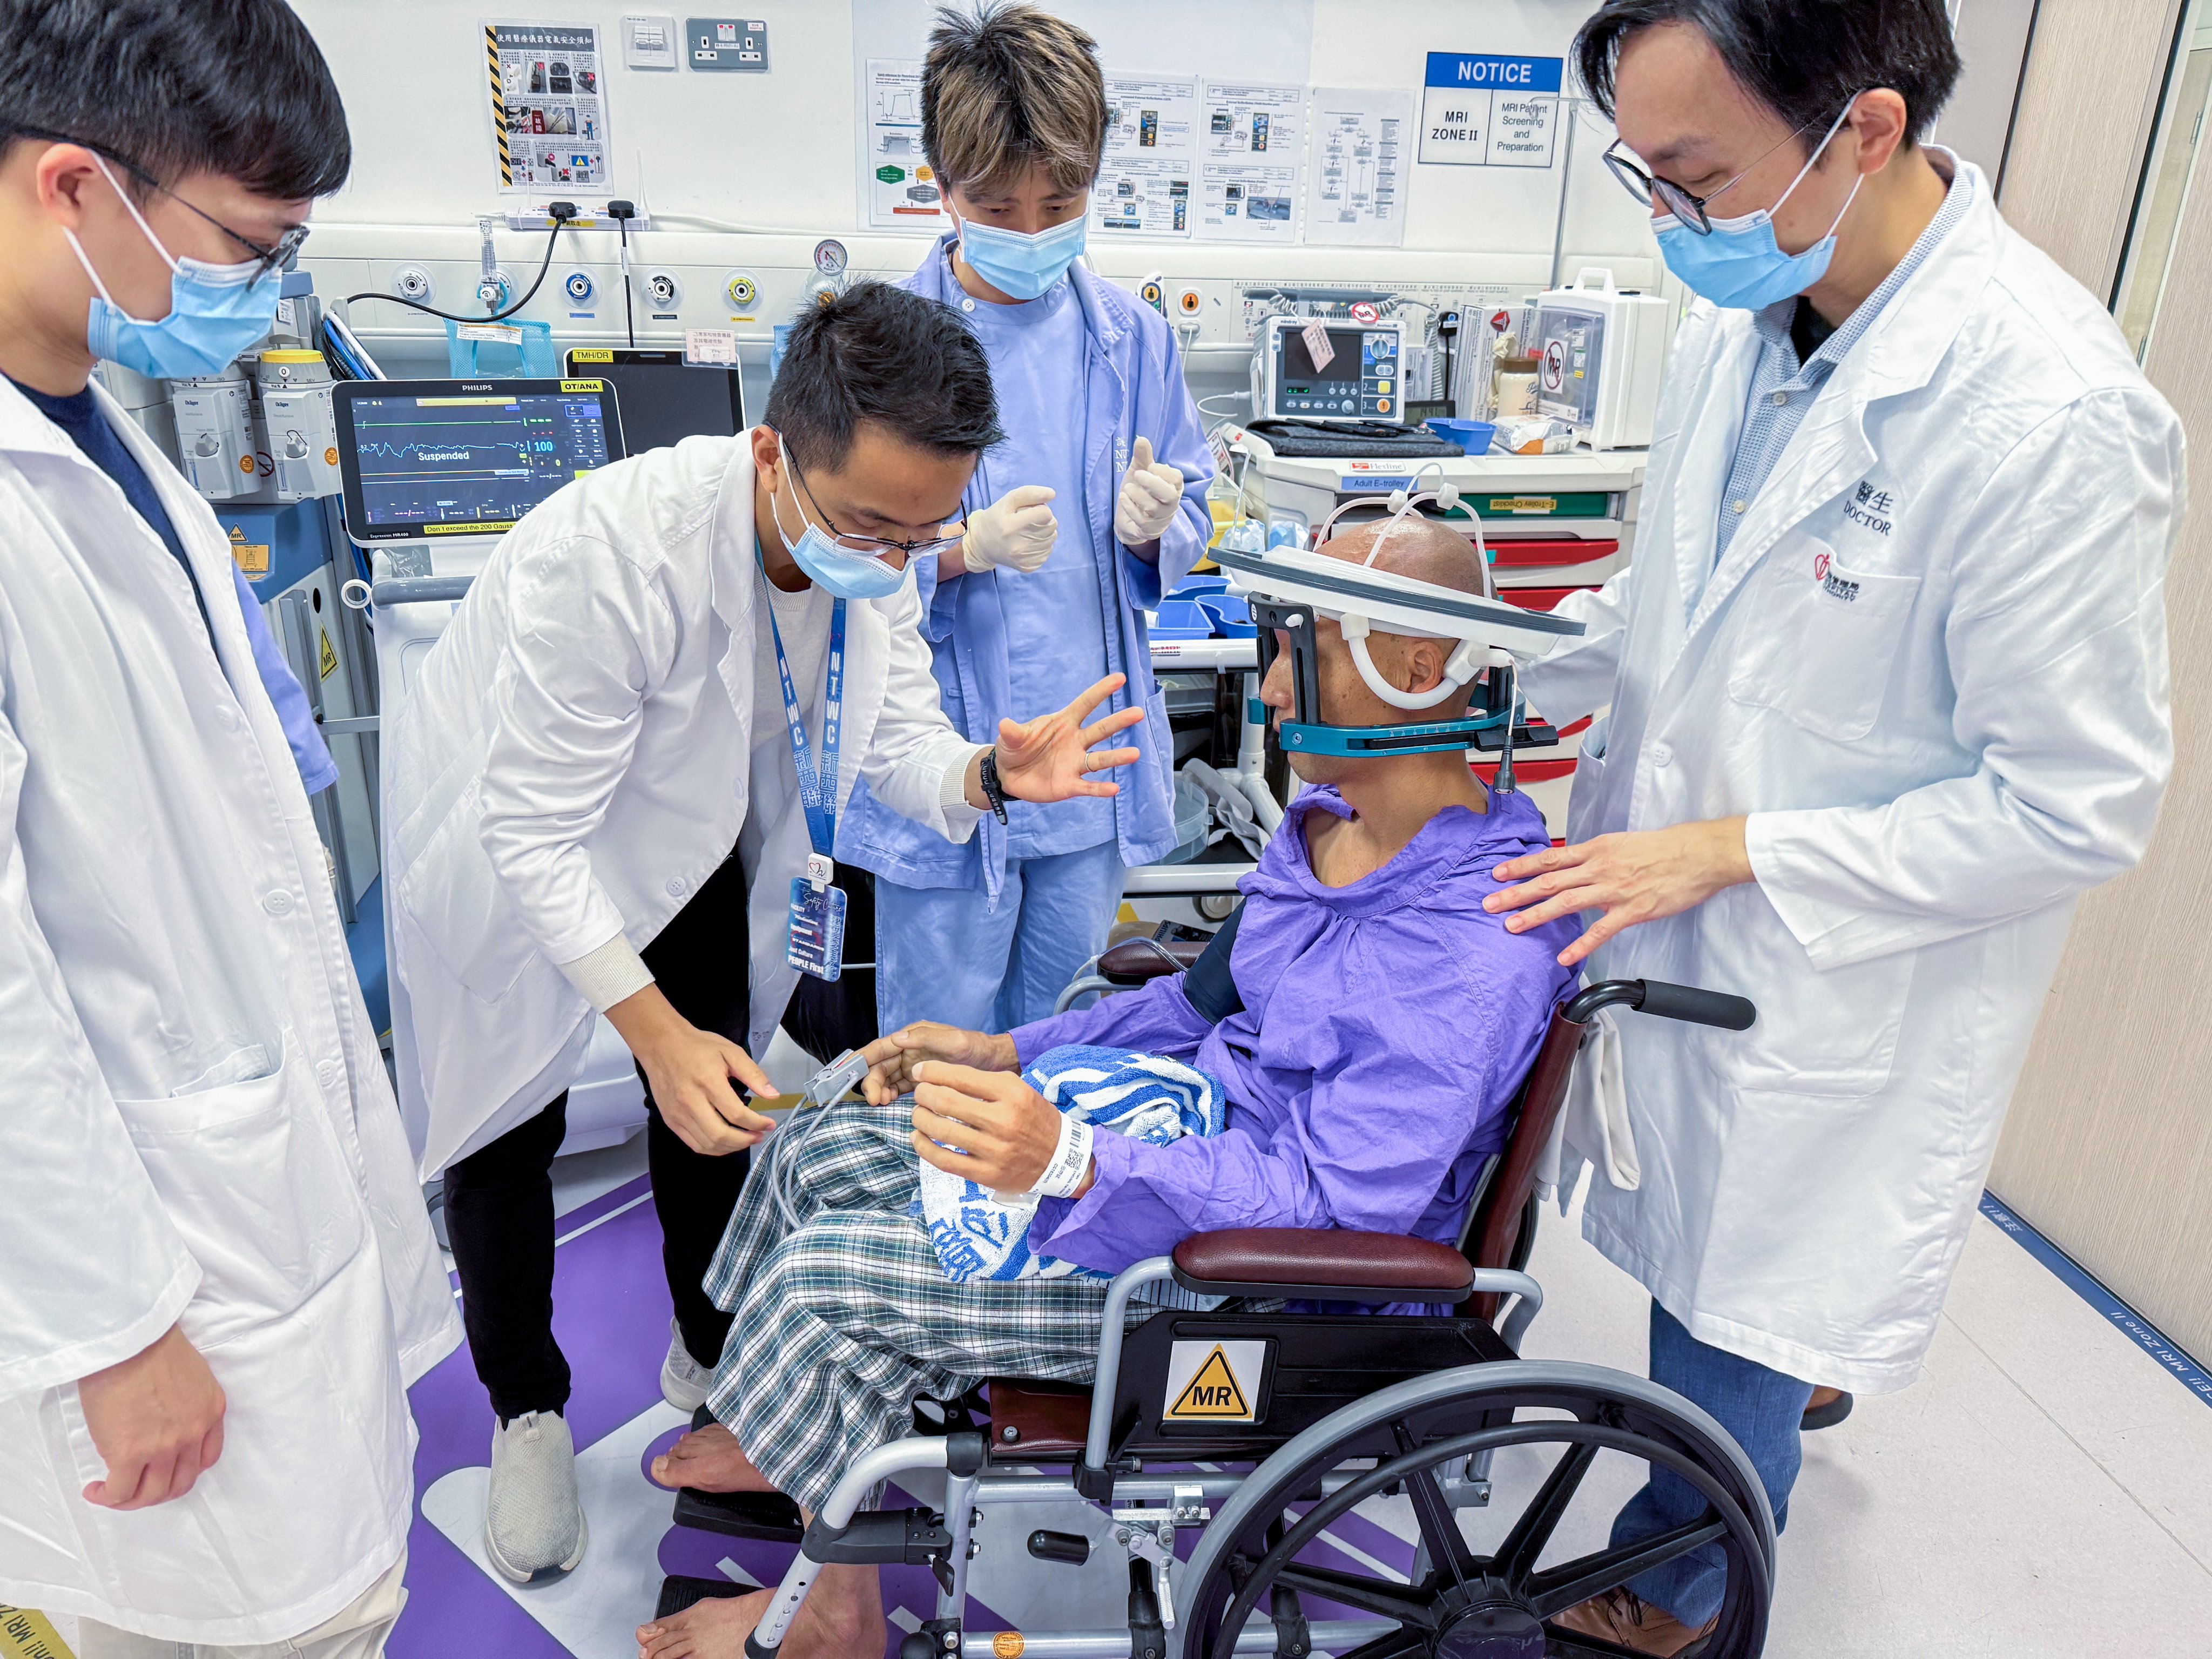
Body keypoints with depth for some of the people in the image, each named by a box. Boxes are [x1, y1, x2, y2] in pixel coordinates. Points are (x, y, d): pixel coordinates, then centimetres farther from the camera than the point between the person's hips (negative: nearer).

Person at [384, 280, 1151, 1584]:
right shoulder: (614, 549, -40)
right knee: (509, 1126, 9)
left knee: (720, 1099, 15)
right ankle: (527, 1409, 34)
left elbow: (898, 735, -13)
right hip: (514, 843, -5)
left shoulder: (881, 542, -22)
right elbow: (534, 835, -32)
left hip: (694, 833, 5)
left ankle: (711, 1355, 41)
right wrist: (654, 1031, -36)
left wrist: (989, 776, -36)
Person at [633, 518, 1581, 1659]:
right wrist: (1005, 1054, 9)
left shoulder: (1476, 953, -29)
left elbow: (1332, 1200, -31)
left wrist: (1073, 1165, -43)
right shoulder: (1329, 820, 1)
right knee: (829, 1150, 10)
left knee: (830, 1274, -13)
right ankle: (796, 1435, 32)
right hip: (1195, 1143, 9)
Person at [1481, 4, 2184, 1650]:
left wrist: (1732, 849, -20)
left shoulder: (2051, 416, -27)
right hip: (1675, 922, 6)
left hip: (1839, 995, -6)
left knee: (1734, 1348, 14)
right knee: (1693, 1270, 25)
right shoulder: (1743, 310, -3)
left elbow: (2077, 807, -20)